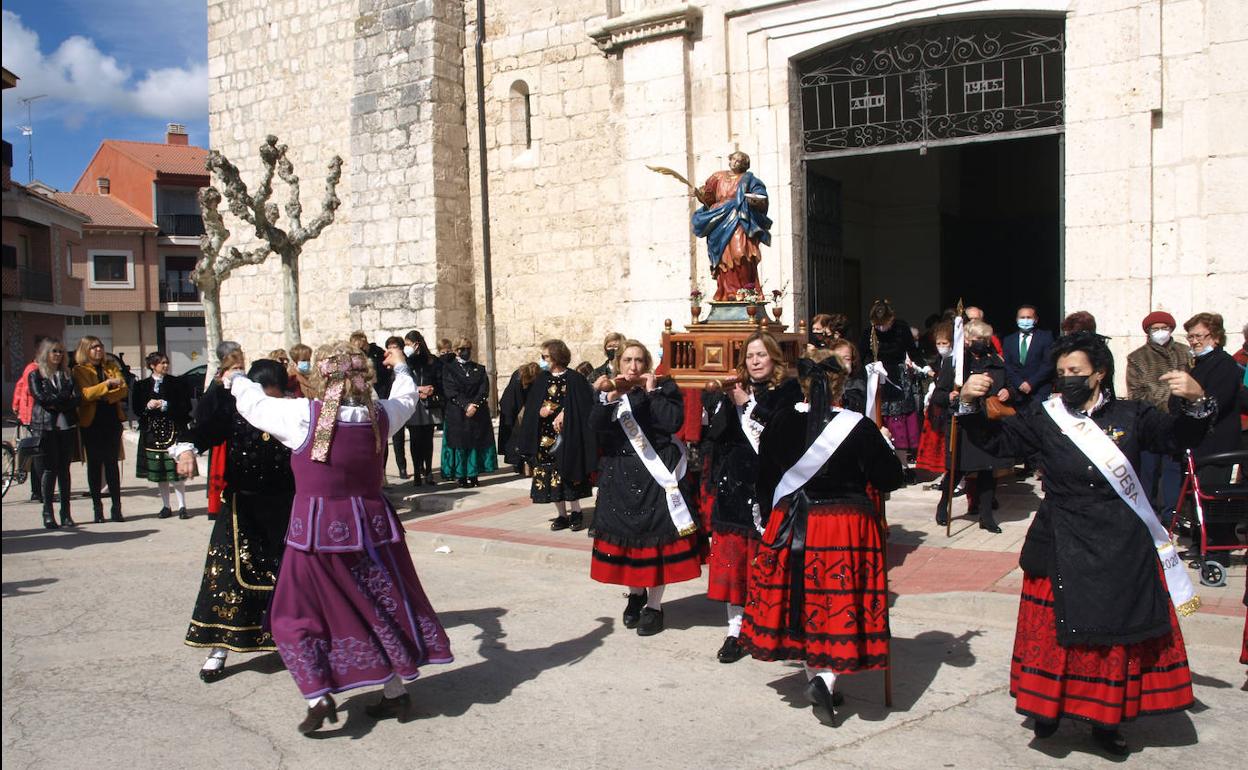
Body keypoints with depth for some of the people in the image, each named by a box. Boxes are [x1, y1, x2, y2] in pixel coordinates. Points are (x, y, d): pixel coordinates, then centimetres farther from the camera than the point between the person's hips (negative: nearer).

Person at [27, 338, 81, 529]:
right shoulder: (35, 375, 5)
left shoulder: (67, 375, 15)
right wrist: (66, 400, -4)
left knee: (64, 469, 4)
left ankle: (66, 513, 7)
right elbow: (41, 397, -10)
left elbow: (78, 397, 3)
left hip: (67, 427, 3)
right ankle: (48, 514, 0)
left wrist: (57, 403, -10)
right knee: (49, 469, -5)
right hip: (45, 427, -3)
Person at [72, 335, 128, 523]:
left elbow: (124, 390, 1)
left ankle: (116, 507, 3)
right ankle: (97, 508, 7)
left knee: (112, 463, 2)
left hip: (112, 421, 3)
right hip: (91, 423, -3)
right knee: (94, 464, 2)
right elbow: (84, 394, -15)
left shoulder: (112, 368, 13)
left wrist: (105, 397, -14)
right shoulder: (79, 371, 1)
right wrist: (107, 384, -22)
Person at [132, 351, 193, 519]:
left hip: (174, 431, -2)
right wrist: (148, 406, -13)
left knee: (176, 471, -5)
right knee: (159, 473, 6)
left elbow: (186, 407, -4)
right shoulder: (141, 385, 8)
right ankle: (166, 507, 16)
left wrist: (165, 406, -13)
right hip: (152, 432, 2)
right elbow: (135, 408, 6)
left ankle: (182, 506, 1)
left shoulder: (176, 383, 3)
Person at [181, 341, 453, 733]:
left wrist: (236, 379, 22)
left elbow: (254, 403, 0)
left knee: (299, 614, 12)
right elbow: (406, 399, 18)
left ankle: (319, 696, 0)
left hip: (317, 529, -3)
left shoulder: (304, 415, -14)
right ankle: (396, 693, 23)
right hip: (371, 524, 4)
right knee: (385, 605, 16)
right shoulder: (379, 415, -4)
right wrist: (400, 366, 38)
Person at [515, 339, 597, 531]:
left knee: (568, 474, -2)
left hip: (567, 436, -4)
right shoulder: (541, 379, 8)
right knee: (551, 475, 3)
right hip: (546, 437, 4)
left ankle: (575, 513, 10)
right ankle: (561, 515, 12)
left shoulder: (574, 379, -5)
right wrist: (540, 412, -10)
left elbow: (582, 407, -9)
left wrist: (564, 414, -17)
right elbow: (530, 407, 10)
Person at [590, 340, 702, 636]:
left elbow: (673, 422, -15)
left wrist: (652, 392, -11)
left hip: (654, 474, -3)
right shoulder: (610, 390, 8)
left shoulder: (665, 387, 2)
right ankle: (636, 592, 29)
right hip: (621, 475, 3)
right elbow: (596, 424, -8)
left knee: (656, 534, -2)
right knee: (626, 531, 7)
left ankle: (654, 604, 9)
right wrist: (610, 397, -22)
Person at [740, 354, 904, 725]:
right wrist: (886, 449, 12)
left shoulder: (780, 423, -3)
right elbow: (890, 479, -7)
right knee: (841, 605, 4)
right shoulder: (859, 428, -14)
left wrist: (775, 513, 20)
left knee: (806, 601, 15)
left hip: (792, 527, 4)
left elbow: (765, 478, 6)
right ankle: (826, 678, -9)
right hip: (847, 528, -3)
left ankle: (815, 675, 25)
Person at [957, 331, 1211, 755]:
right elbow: (995, 438, -2)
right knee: (1056, 633, 7)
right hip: (1062, 548, -1)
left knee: (1119, 635, 10)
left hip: (1123, 548, 1)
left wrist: (1195, 401, -27)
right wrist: (970, 405, -20)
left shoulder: (1130, 416, 0)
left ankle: (1107, 720, 26)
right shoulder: (1045, 419, -2)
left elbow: (1178, 436, -7)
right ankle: (1048, 709, 26)